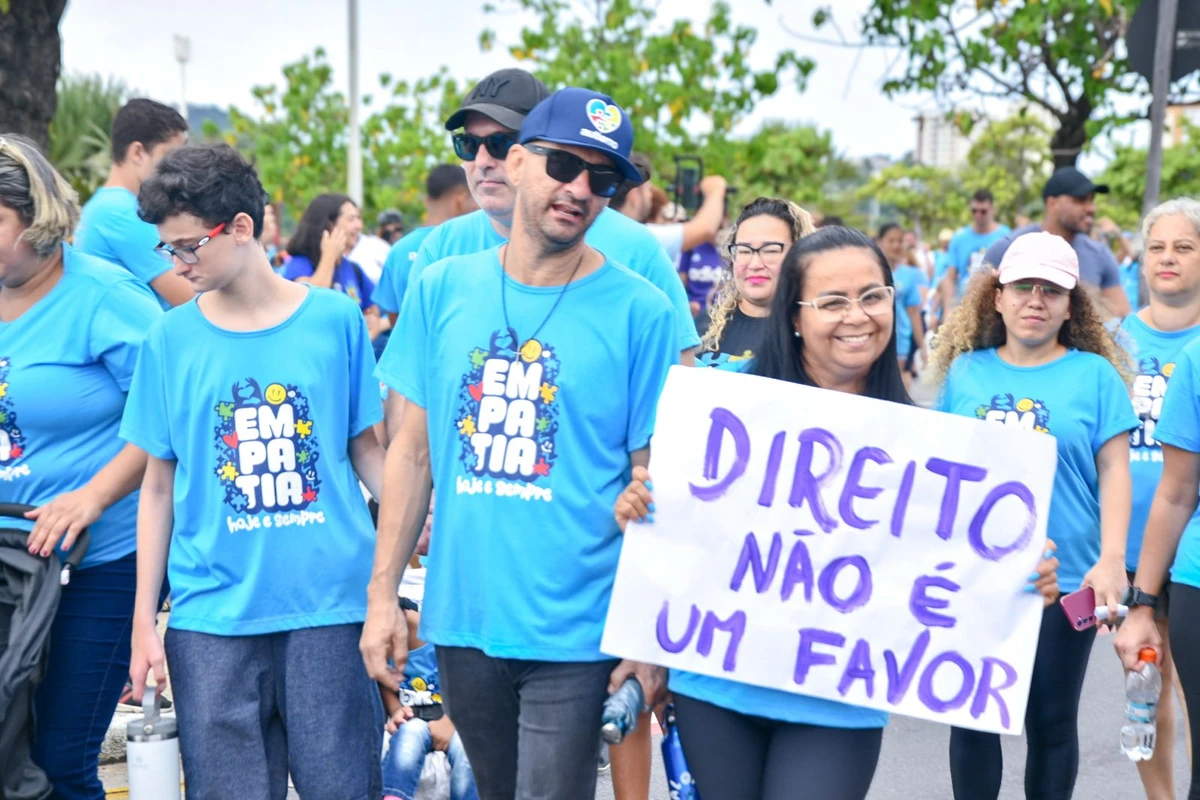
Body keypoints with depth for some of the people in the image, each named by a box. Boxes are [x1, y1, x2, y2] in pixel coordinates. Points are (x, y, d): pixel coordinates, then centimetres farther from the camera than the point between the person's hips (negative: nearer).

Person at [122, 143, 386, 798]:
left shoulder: (336, 320, 0)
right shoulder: (170, 339, 3)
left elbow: (365, 448, 7)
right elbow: (159, 485, 7)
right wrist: (144, 620, 5)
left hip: (330, 604, -1)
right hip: (212, 619, 1)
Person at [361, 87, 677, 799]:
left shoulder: (641, 312, -7)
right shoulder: (441, 290, 2)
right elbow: (414, 451, 6)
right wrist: (383, 593, 3)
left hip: (575, 635, -3)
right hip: (461, 623, 4)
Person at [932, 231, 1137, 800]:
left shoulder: (1093, 374, -1)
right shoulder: (966, 371, 5)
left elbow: (1113, 470, -3)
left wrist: (1112, 560, -13)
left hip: (1064, 578, -2)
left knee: (1051, 721, 9)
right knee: (972, 716, 8)